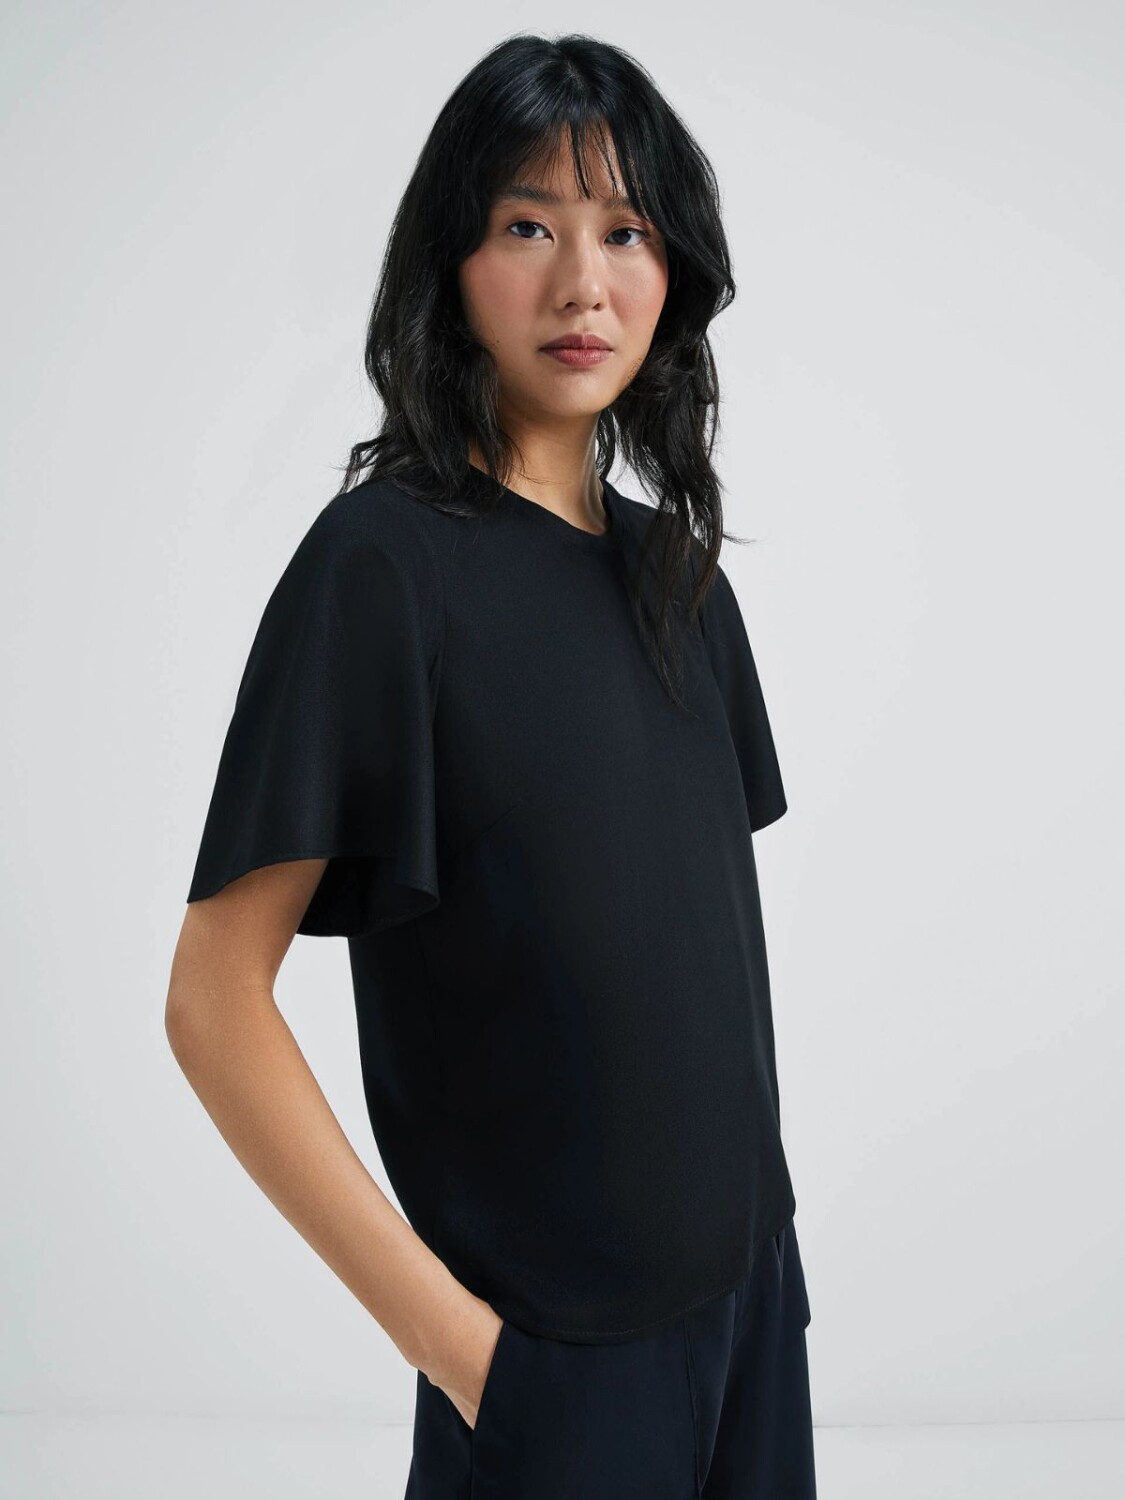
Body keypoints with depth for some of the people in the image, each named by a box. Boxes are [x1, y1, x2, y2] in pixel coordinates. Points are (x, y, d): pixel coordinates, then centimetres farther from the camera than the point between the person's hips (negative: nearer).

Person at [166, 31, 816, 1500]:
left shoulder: (677, 568, 5)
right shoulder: (386, 555, -15)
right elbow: (214, 1002, -17)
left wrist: (758, 1230, 5)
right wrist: (450, 1336, -17)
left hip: (745, 1287, 6)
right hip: (547, 1352, -6)